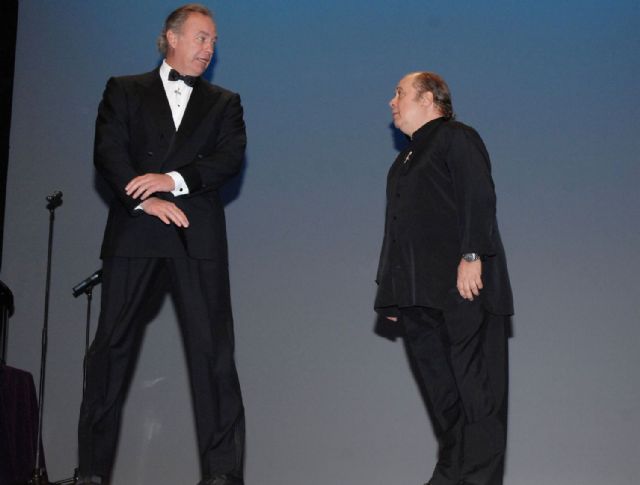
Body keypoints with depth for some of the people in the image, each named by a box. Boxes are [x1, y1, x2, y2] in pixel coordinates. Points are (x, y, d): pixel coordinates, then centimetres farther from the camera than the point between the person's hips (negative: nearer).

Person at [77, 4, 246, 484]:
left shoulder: (224, 103, 18)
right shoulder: (124, 91, 14)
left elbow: (231, 159, 1)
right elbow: (107, 153, 1)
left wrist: (173, 180, -13)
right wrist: (146, 199, -13)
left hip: (198, 238, 1)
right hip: (133, 236, 0)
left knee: (213, 351, -6)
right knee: (112, 347, 1)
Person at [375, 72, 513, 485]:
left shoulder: (457, 138, 0)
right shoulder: (408, 157, 25)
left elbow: (479, 199, -12)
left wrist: (471, 256, -22)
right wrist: (391, 289, 19)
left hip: (461, 286, -8)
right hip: (419, 294, 8)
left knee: (476, 385, -5)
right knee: (440, 389, 8)